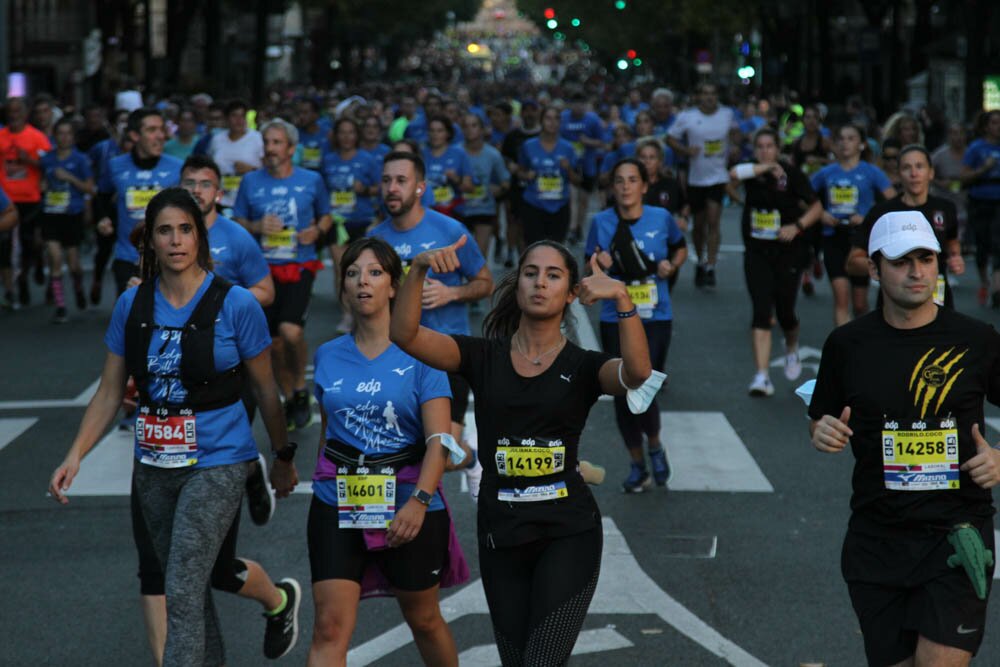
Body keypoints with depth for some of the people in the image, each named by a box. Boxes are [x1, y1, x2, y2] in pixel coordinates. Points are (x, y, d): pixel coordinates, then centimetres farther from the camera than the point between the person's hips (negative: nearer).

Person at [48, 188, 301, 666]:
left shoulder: (235, 304, -9)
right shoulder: (132, 305, 2)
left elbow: (264, 389, 1)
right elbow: (109, 392, 6)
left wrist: (283, 457, 9)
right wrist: (75, 456, -4)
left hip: (216, 463, -5)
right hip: (154, 465, 5)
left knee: (182, 593, -14)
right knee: (190, 588, 16)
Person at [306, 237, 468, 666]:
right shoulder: (328, 357, 6)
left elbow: (439, 439, -14)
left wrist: (419, 501, -27)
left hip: (408, 505, -2)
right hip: (338, 504, 2)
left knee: (423, 619, 15)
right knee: (329, 628, -8)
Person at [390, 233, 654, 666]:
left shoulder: (583, 366, -1)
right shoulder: (483, 357, 3)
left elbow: (638, 374, -24)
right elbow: (404, 334, -11)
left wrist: (622, 298, -36)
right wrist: (419, 270, -26)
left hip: (568, 533, -3)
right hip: (501, 533, 3)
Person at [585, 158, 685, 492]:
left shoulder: (661, 218, -3)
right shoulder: (602, 223, -2)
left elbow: (680, 248, 16)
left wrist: (671, 266, -4)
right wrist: (600, 266, -17)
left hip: (656, 318, -1)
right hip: (615, 320, 1)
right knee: (623, 394, 6)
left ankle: (655, 445, 20)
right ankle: (637, 466, 24)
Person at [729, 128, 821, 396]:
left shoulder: (791, 174, -6)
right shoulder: (753, 171, 0)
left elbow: (816, 207, -2)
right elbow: (735, 173, -24)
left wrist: (797, 226, -17)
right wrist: (767, 167, -23)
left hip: (787, 252, -1)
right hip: (756, 253, 1)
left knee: (785, 312, 7)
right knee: (761, 312, -8)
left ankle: (792, 349, 43)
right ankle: (761, 377, -11)